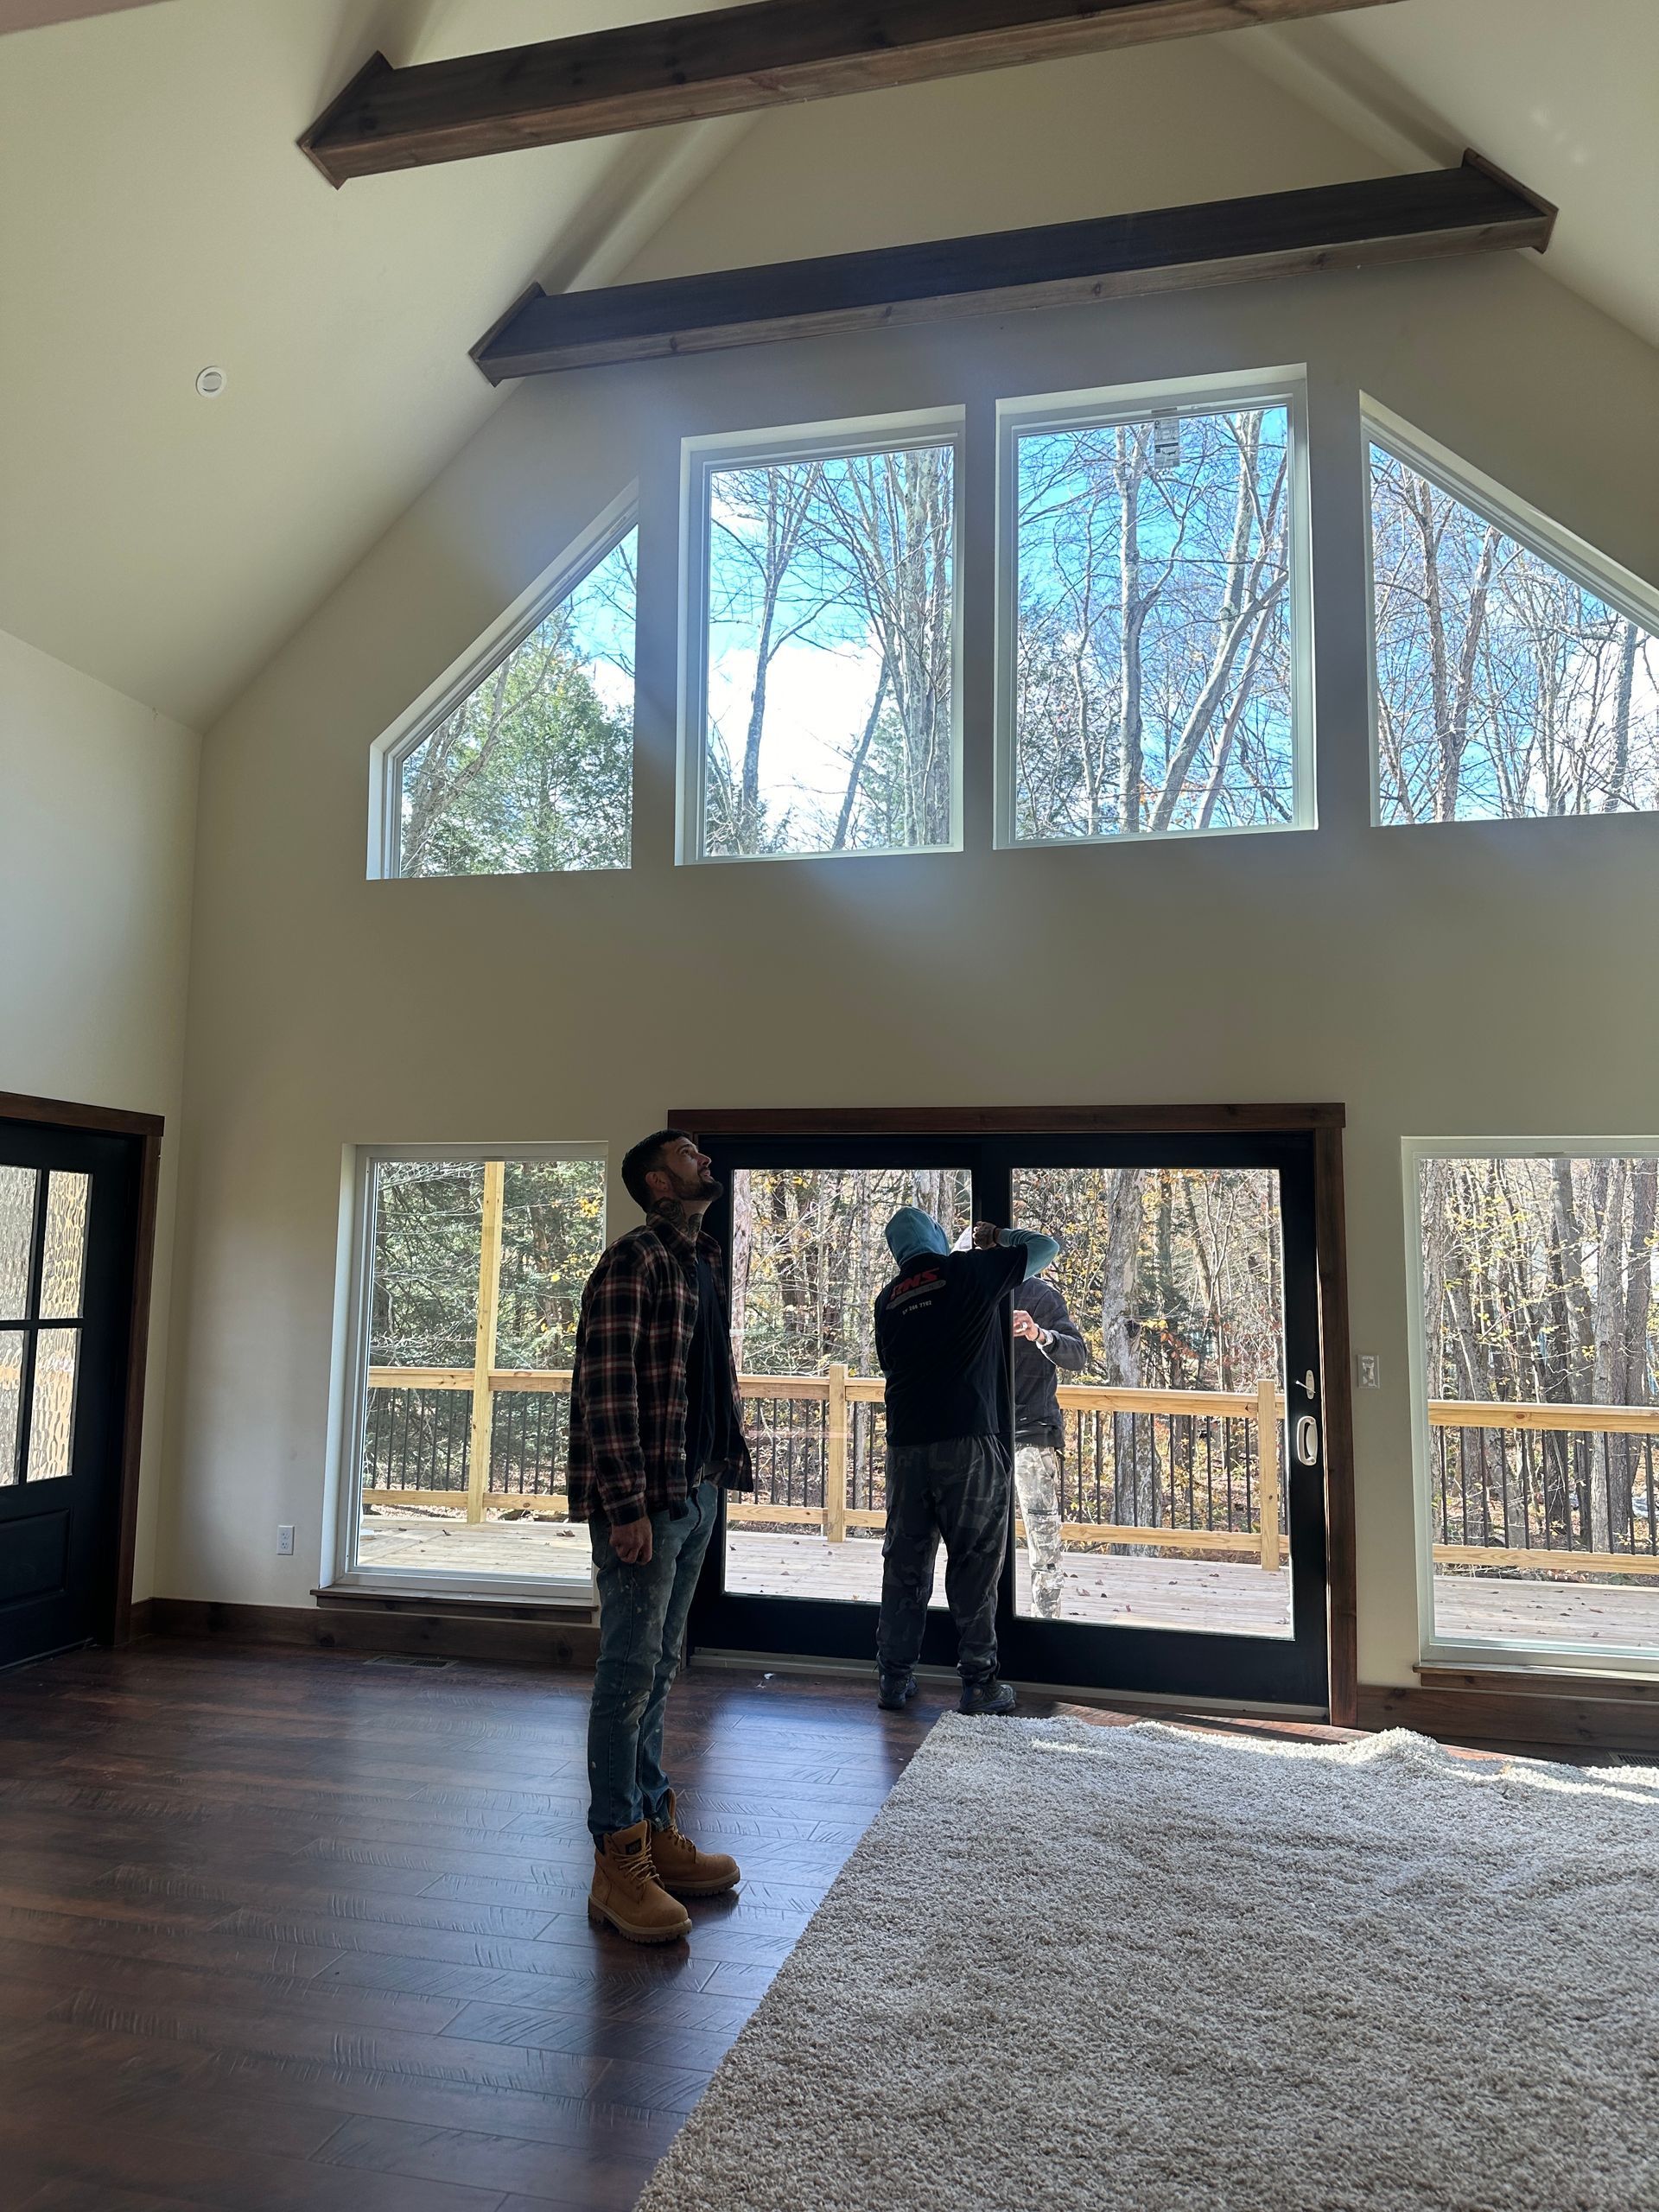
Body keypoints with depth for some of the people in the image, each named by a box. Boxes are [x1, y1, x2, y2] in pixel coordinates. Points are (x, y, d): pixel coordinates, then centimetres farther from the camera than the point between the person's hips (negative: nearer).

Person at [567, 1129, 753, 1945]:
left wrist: (720, 1473, 15)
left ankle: (656, 1831, 28)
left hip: (694, 1493, 9)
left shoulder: (702, 1265, 16)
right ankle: (618, 1864, 7)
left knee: (657, 1670, 16)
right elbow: (606, 1387, -18)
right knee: (630, 1672, -2)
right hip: (642, 1500, -9)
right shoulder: (632, 1262, -12)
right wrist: (627, 1504, -21)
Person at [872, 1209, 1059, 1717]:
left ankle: (893, 1676, 19)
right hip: (967, 1441, -4)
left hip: (906, 1443, 5)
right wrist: (1000, 1237, 26)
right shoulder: (969, 1270, -1)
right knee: (974, 1562, 3)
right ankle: (978, 1683, 8)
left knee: (905, 1561, 12)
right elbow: (1046, 1246, 8)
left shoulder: (888, 1299, 12)